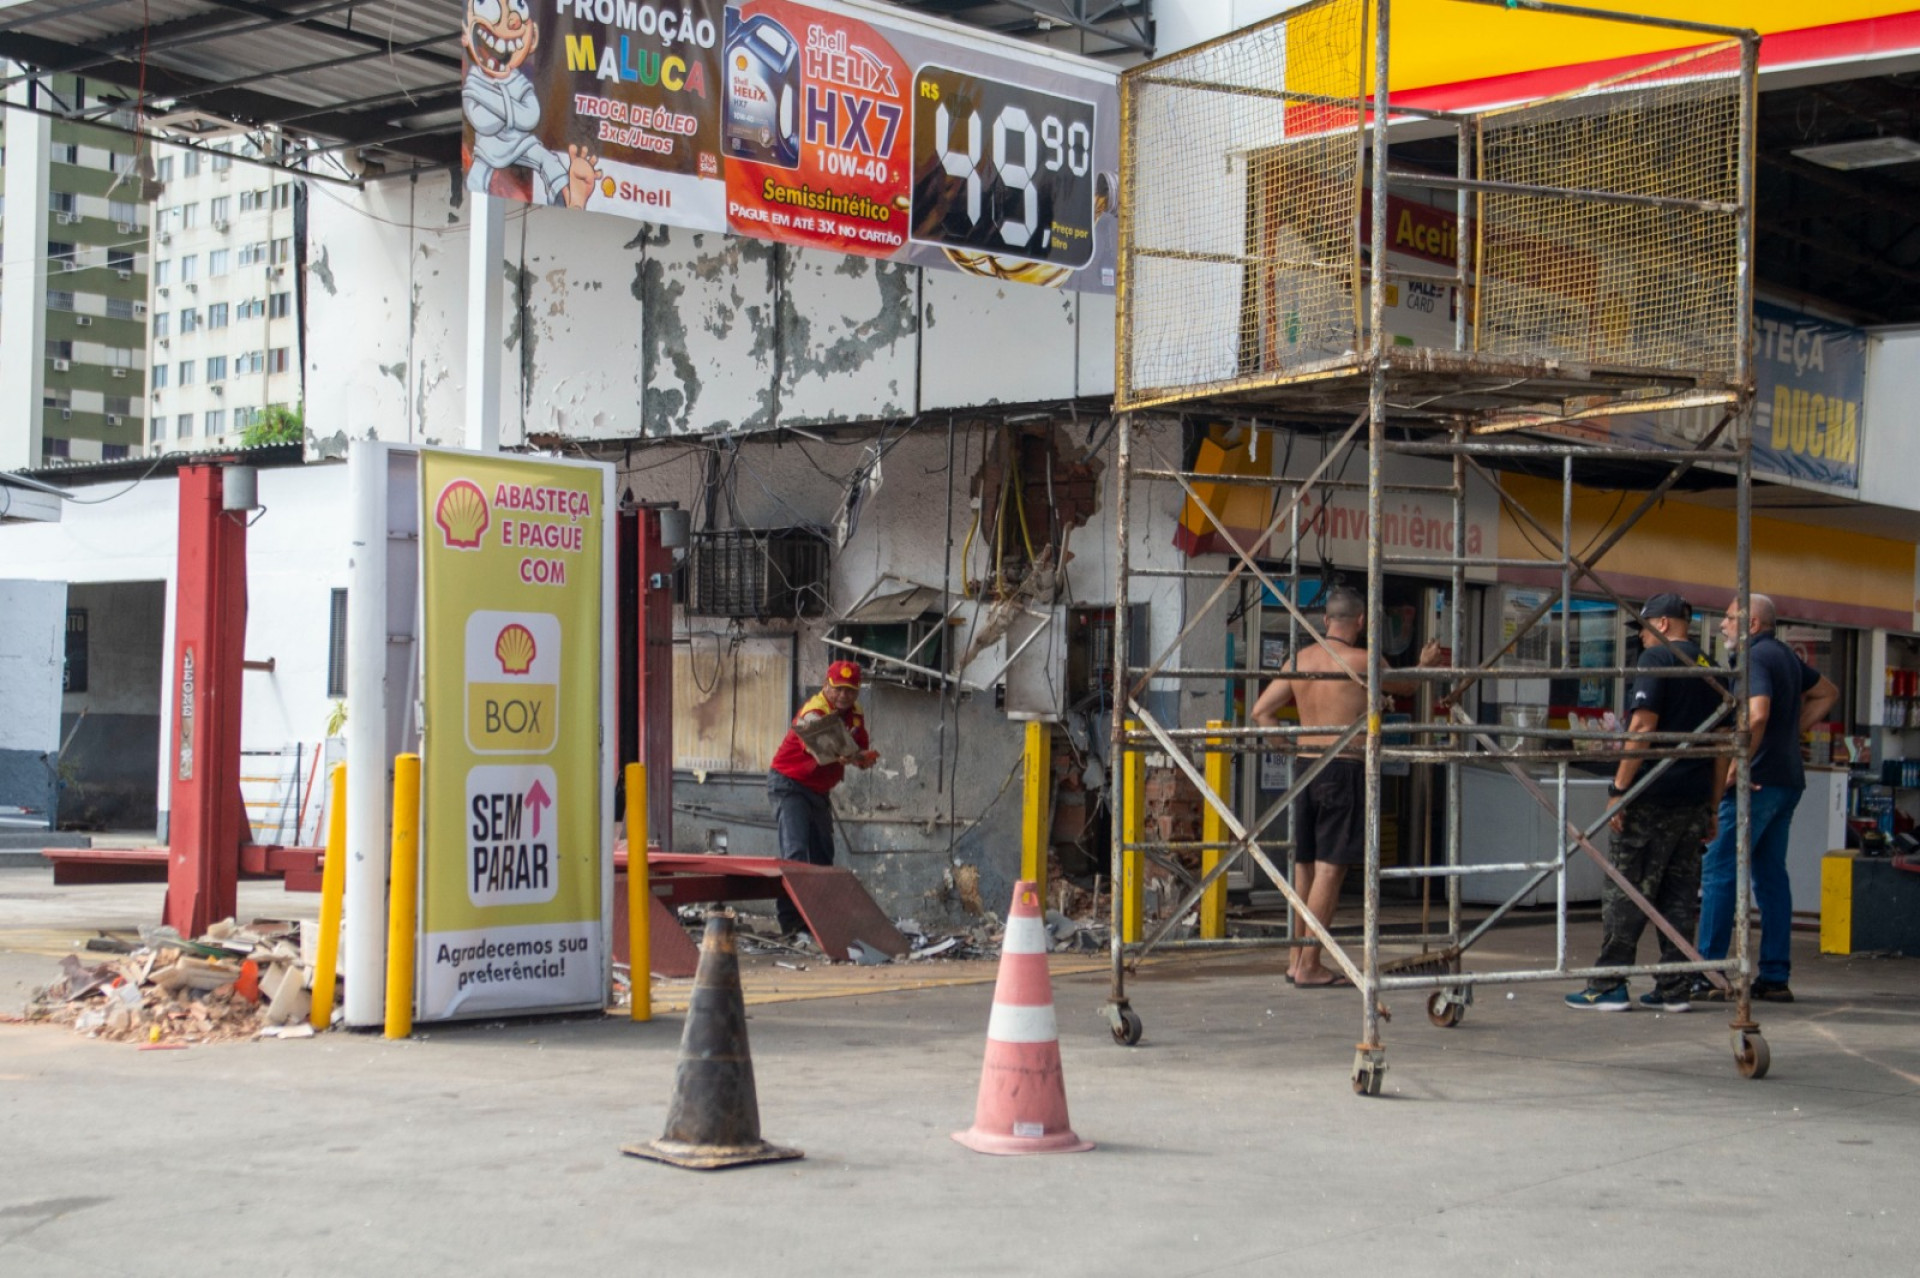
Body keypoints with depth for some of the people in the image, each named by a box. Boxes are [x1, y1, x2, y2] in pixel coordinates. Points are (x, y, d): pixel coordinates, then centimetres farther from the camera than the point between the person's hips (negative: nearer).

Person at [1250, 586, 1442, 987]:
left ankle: (1297, 960, 19)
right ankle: (1309, 966, -3)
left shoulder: (1298, 660, 7)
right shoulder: (1362, 661, -8)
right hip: (1344, 769, -6)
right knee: (1330, 869, -3)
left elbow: (1261, 711, 8)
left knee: (1304, 867, 13)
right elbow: (1405, 686, 12)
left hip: (1305, 767, 6)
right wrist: (1425, 665, 32)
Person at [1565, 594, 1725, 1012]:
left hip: (1651, 800, -7)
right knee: (1679, 894, 9)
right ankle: (1674, 989, 10)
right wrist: (1711, 809, 20)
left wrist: (1619, 788, -14)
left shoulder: (1658, 658, -6)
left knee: (1623, 891, -2)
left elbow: (1643, 726, -16)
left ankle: (1608, 986, -1)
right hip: (1694, 802, 7)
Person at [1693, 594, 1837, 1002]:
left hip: (1757, 782, -9)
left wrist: (1738, 764, -22)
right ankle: (1775, 976, 10)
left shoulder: (1755, 658, -12)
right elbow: (1828, 693, 31)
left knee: (1719, 872, -6)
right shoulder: (1785, 656, 16)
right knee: (1771, 876, 10)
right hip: (1788, 779, 9)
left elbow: (1758, 714, -28)